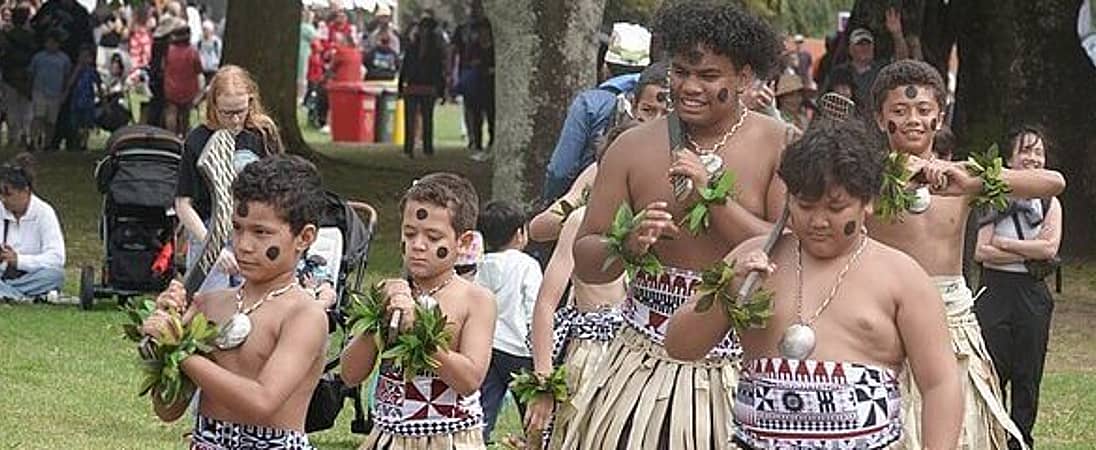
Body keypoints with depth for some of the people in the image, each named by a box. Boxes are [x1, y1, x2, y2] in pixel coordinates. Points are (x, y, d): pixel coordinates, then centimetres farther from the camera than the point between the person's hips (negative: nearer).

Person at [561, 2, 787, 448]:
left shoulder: (779, 145, -2)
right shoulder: (633, 147, 5)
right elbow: (585, 264, 7)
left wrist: (714, 197, -16)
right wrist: (628, 244, -14)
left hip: (742, 369, -2)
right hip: (647, 360, 2)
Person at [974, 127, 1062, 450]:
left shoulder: (1050, 204, 8)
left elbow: (1050, 247, -8)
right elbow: (981, 252, -8)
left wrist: (1002, 244, -9)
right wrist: (1029, 254, -12)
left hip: (1033, 296, 2)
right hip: (995, 293, -2)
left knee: (1027, 377, 5)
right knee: (992, 373, -5)